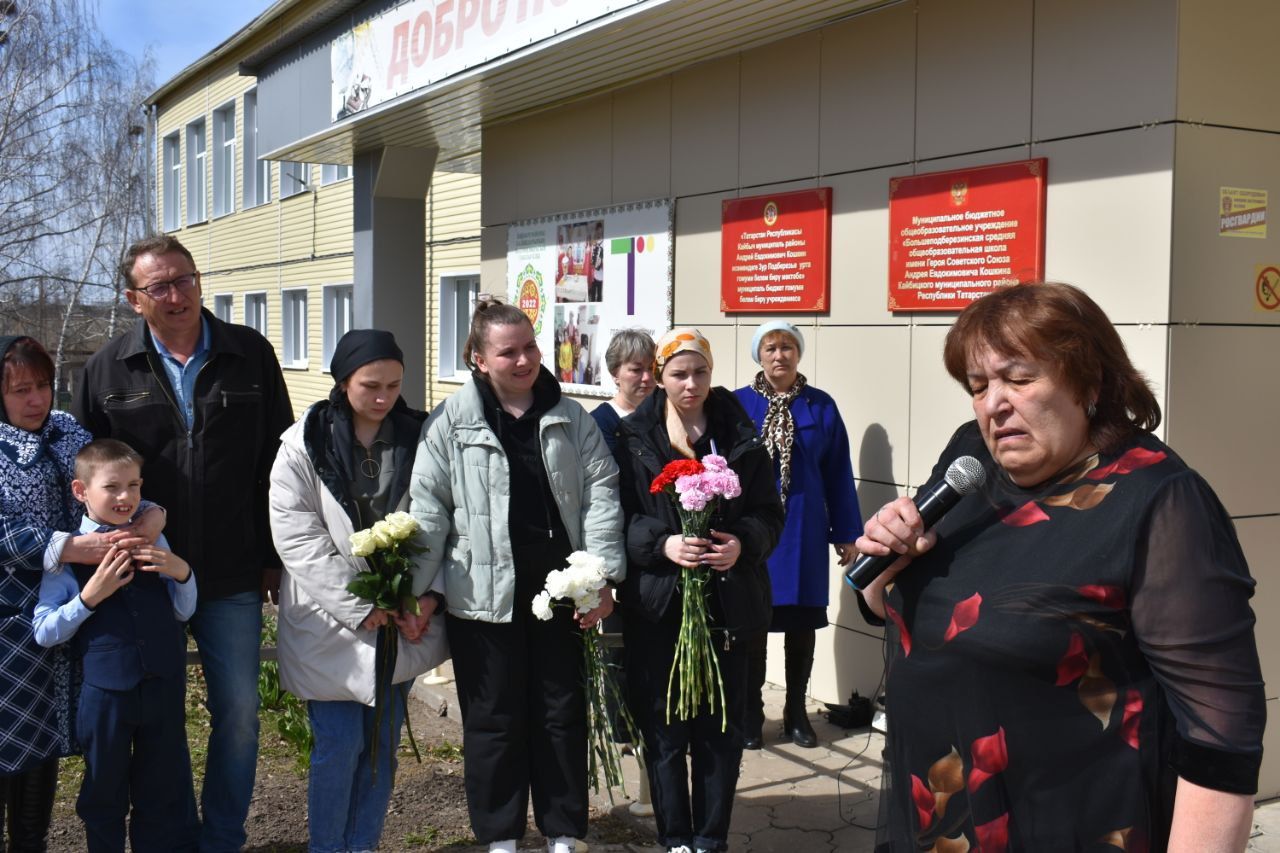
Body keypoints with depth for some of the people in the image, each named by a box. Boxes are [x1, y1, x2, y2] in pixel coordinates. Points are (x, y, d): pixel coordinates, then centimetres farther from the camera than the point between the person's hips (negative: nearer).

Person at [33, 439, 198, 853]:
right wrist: (89, 597, -21)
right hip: (105, 690, -2)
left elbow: (183, 613, 7)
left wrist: (182, 573, -12)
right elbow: (44, 633, -8)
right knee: (105, 792, 17)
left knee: (164, 787, 15)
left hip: (163, 684, 2)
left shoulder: (152, 540, 1)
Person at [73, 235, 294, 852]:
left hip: (234, 577, 0)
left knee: (239, 711, 6)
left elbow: (279, 459, 4)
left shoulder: (250, 355, 1)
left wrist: (274, 557, 3)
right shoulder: (108, 371, 1)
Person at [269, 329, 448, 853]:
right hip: (331, 623, -3)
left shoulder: (419, 437, 2)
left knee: (384, 742, 10)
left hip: (401, 620, 3)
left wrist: (427, 596, -9)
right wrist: (360, 607, -14)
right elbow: (297, 539, -11)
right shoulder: (304, 445, -6)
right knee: (339, 744, 0)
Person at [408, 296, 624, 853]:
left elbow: (600, 494, 2)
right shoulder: (453, 421, -4)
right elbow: (428, 507, -5)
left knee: (562, 713, 12)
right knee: (493, 720, 8)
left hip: (559, 586, 3)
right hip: (486, 592, -2)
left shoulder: (569, 419, 4)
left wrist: (602, 576, -5)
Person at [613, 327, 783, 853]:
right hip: (657, 602, -1)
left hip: (726, 602, 1)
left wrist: (743, 543, -16)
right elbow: (620, 517, -3)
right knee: (664, 729, 6)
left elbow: (769, 513, 3)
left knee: (721, 729, 6)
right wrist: (661, 543, -20)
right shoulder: (633, 437, 0)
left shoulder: (740, 436, 4)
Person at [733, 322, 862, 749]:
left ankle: (796, 713, 27)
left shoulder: (821, 406, 1)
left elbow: (838, 474, 3)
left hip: (804, 531, 2)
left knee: (803, 623, 11)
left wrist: (847, 533, 3)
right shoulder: (738, 404, -4)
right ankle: (751, 714, 22)